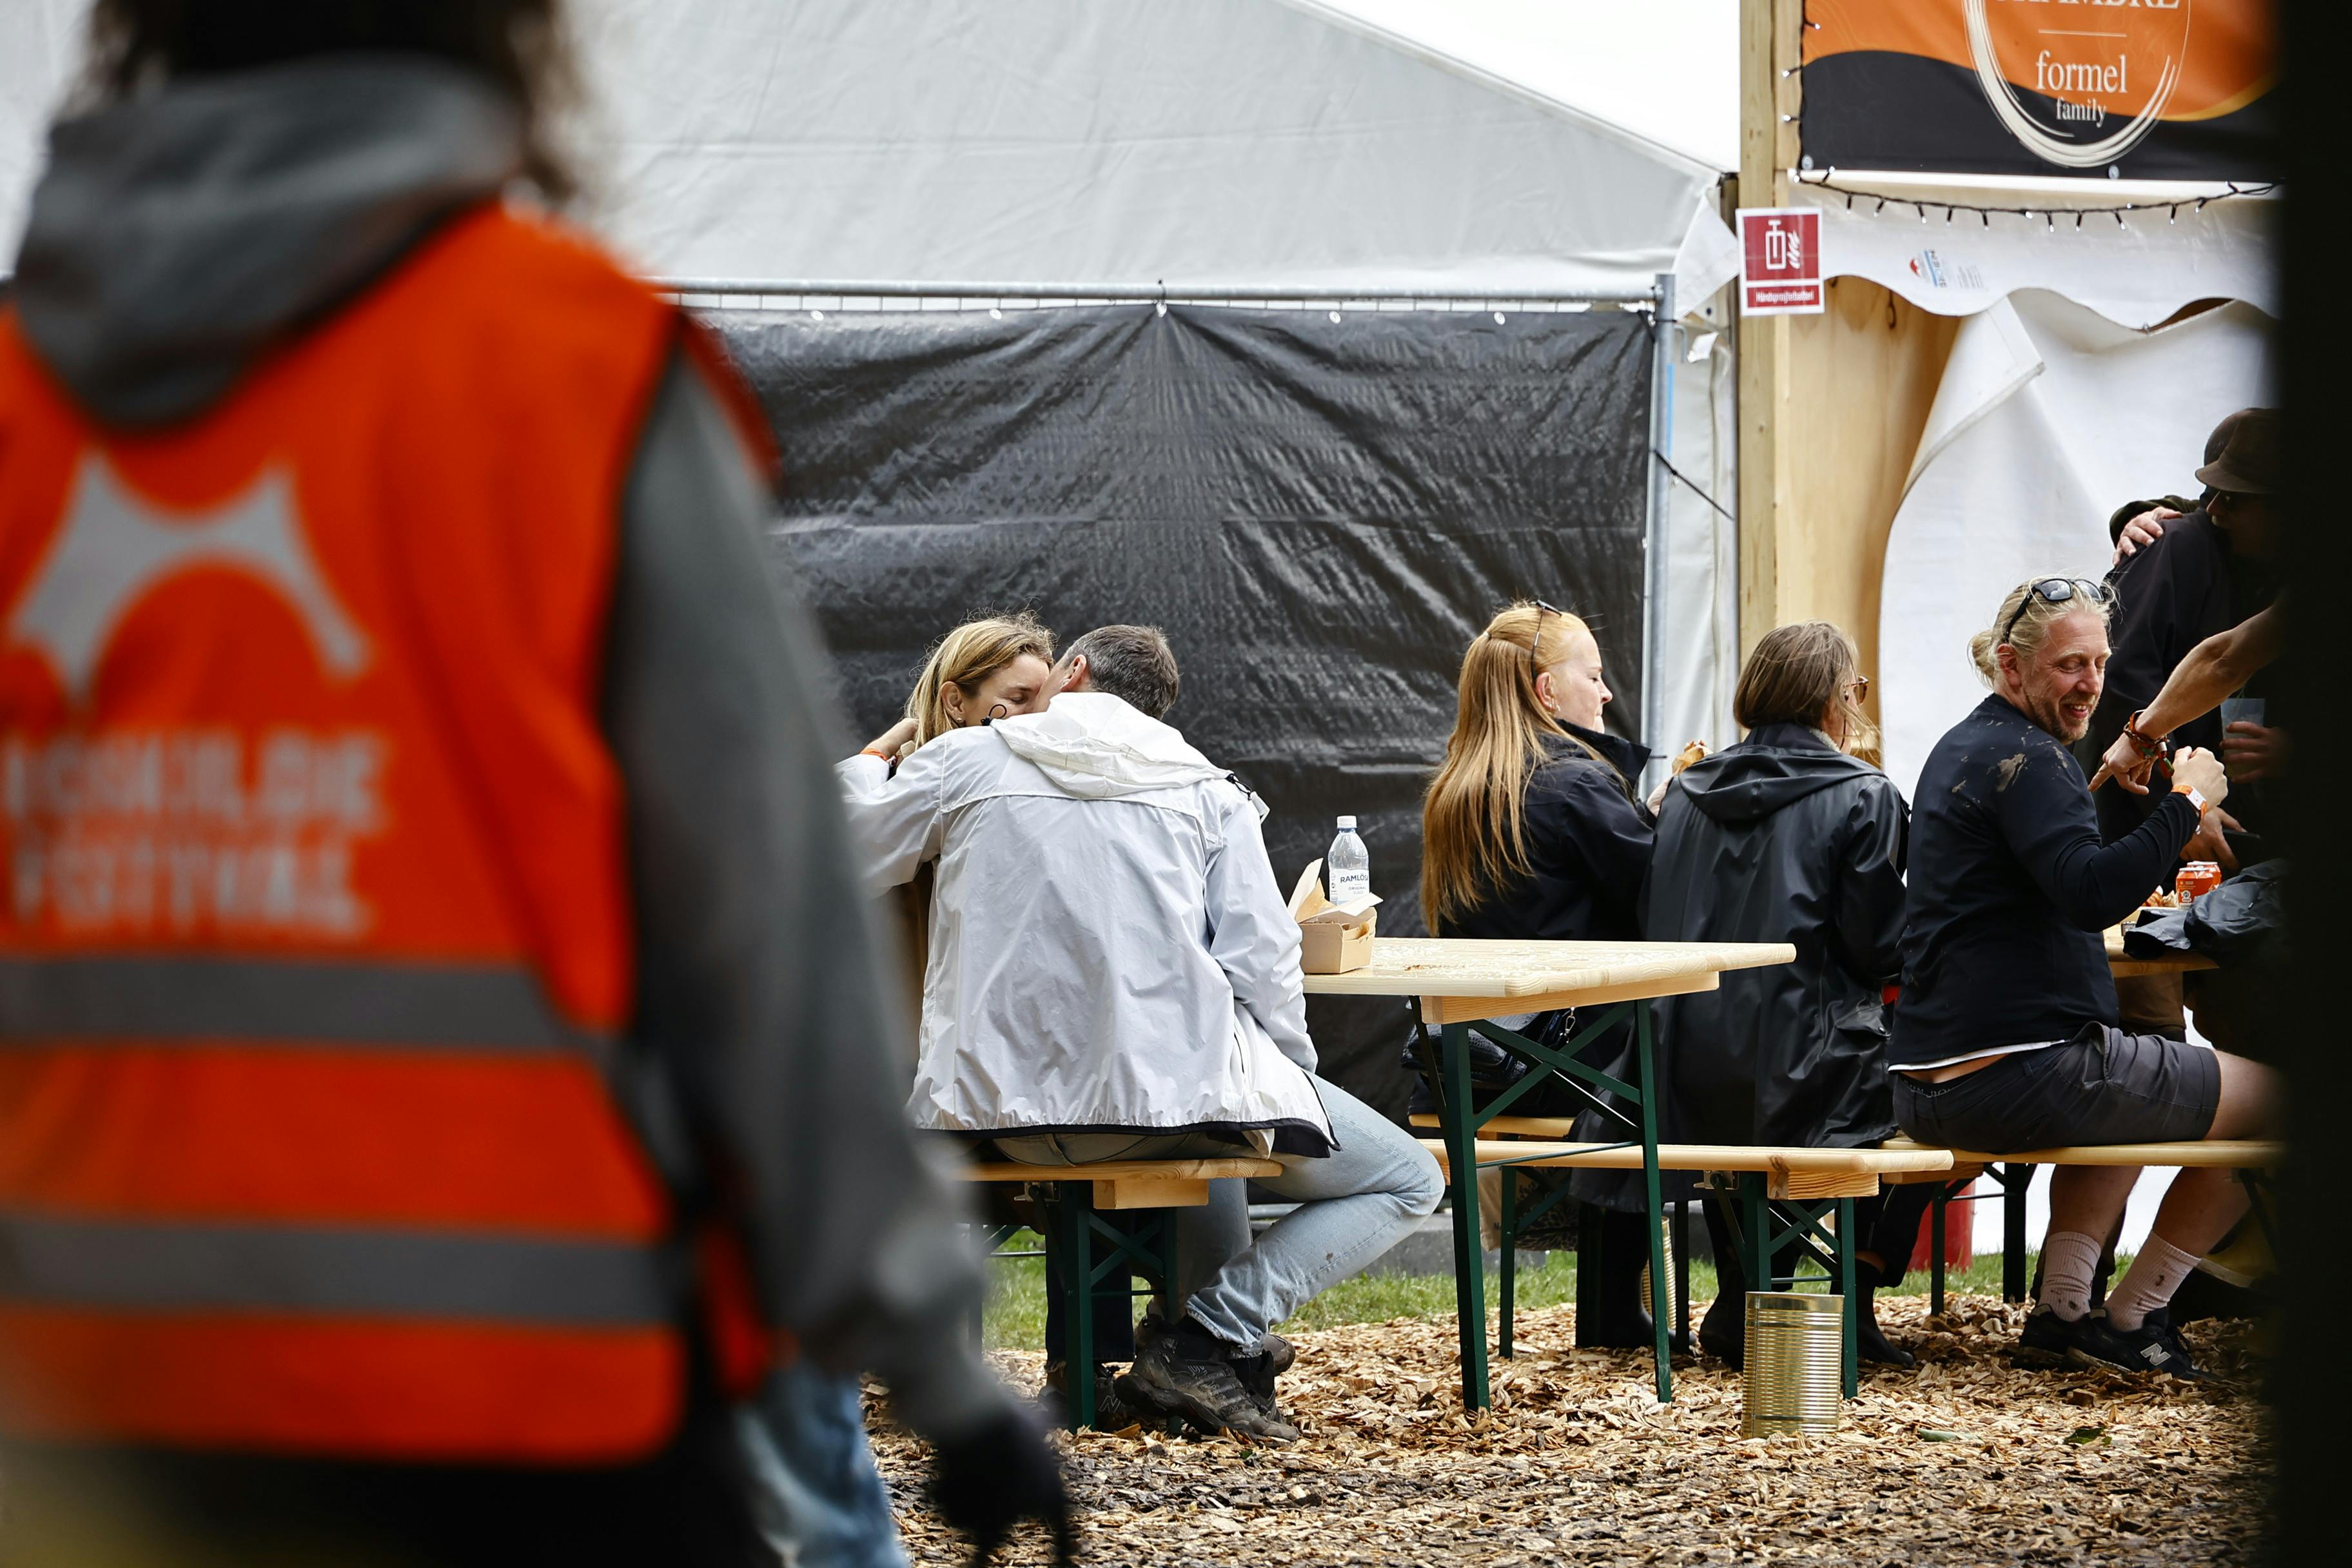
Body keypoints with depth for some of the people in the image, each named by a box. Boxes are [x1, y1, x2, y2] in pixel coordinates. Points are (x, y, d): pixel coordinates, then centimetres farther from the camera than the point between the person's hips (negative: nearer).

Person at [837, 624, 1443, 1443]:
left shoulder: (961, 761, 7)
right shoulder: (1206, 790, 7)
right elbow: (1263, 963, -2)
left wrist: (864, 766, 38)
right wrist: (1294, 1084, 13)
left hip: (1001, 1107, 4)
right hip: (1169, 1090, -4)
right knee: (1407, 1179, 10)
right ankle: (1207, 1336, -7)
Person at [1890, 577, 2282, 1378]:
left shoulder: (1961, 750, 19)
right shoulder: (2023, 758, -13)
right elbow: (2090, 892, -27)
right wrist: (2185, 804, -23)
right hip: (2015, 1078, -10)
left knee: (2130, 1095, 39)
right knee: (2264, 1095, 1)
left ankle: (2063, 1308, 23)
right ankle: (2130, 1319, 7)